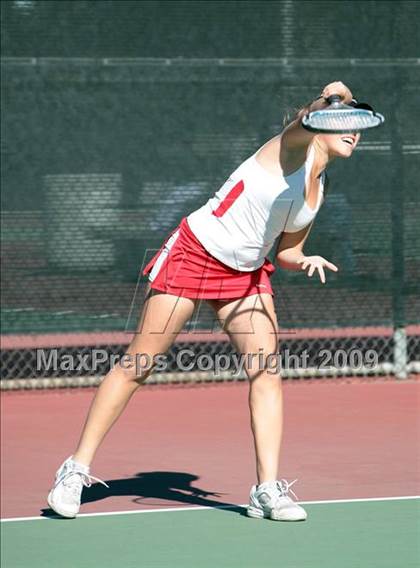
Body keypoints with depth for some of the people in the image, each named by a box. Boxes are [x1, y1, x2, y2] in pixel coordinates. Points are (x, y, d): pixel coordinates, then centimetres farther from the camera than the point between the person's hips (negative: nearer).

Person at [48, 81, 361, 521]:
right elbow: (304, 122, -36)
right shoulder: (294, 147, -12)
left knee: (266, 369, -10)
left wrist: (306, 261, -7)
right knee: (137, 366, -2)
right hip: (193, 253, -7)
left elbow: (286, 252, 15)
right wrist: (323, 102, -58)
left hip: (247, 274, 7)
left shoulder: (318, 190, 8)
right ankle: (75, 471, 7)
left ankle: (268, 490, -10)